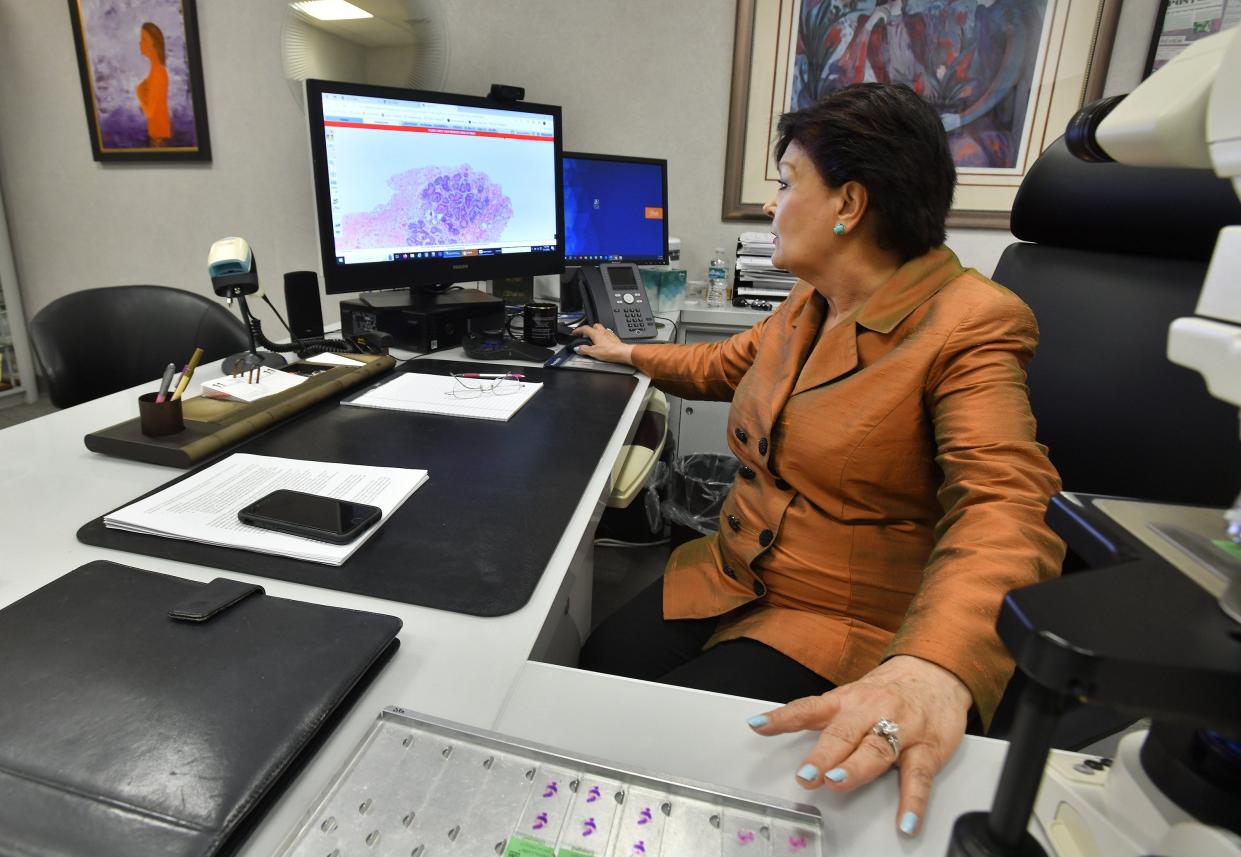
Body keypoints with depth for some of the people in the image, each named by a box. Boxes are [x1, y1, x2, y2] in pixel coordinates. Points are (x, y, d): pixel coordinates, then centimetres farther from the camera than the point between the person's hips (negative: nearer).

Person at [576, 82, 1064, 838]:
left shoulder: (968, 325, -16)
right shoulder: (809, 306, 9)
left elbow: (1004, 508, -29)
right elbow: (724, 366, 26)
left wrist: (937, 668, -47)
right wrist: (631, 355, 39)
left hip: (848, 628, -6)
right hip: (733, 579, 7)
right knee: (590, 675, -12)